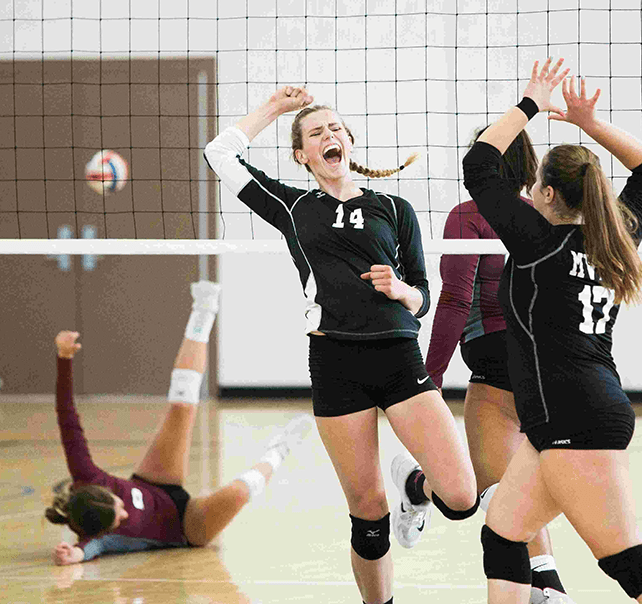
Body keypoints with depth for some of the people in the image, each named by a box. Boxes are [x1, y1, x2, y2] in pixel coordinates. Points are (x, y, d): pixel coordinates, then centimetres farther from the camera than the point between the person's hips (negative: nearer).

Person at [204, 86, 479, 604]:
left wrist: (399, 289, -6)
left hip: (399, 357, 0)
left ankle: (414, 485, 21)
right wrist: (274, 107, 20)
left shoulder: (394, 209, 14)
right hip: (335, 363, 0)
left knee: (461, 498, -13)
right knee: (369, 512, -1)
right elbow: (221, 153, 13)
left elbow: (422, 298, 15)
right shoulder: (292, 208, 15)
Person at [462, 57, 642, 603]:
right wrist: (590, 123, 18)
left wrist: (530, 106, 3)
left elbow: (478, 166, -4)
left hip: (577, 422, -9)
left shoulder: (539, 240, -9)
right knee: (502, 535, 11)